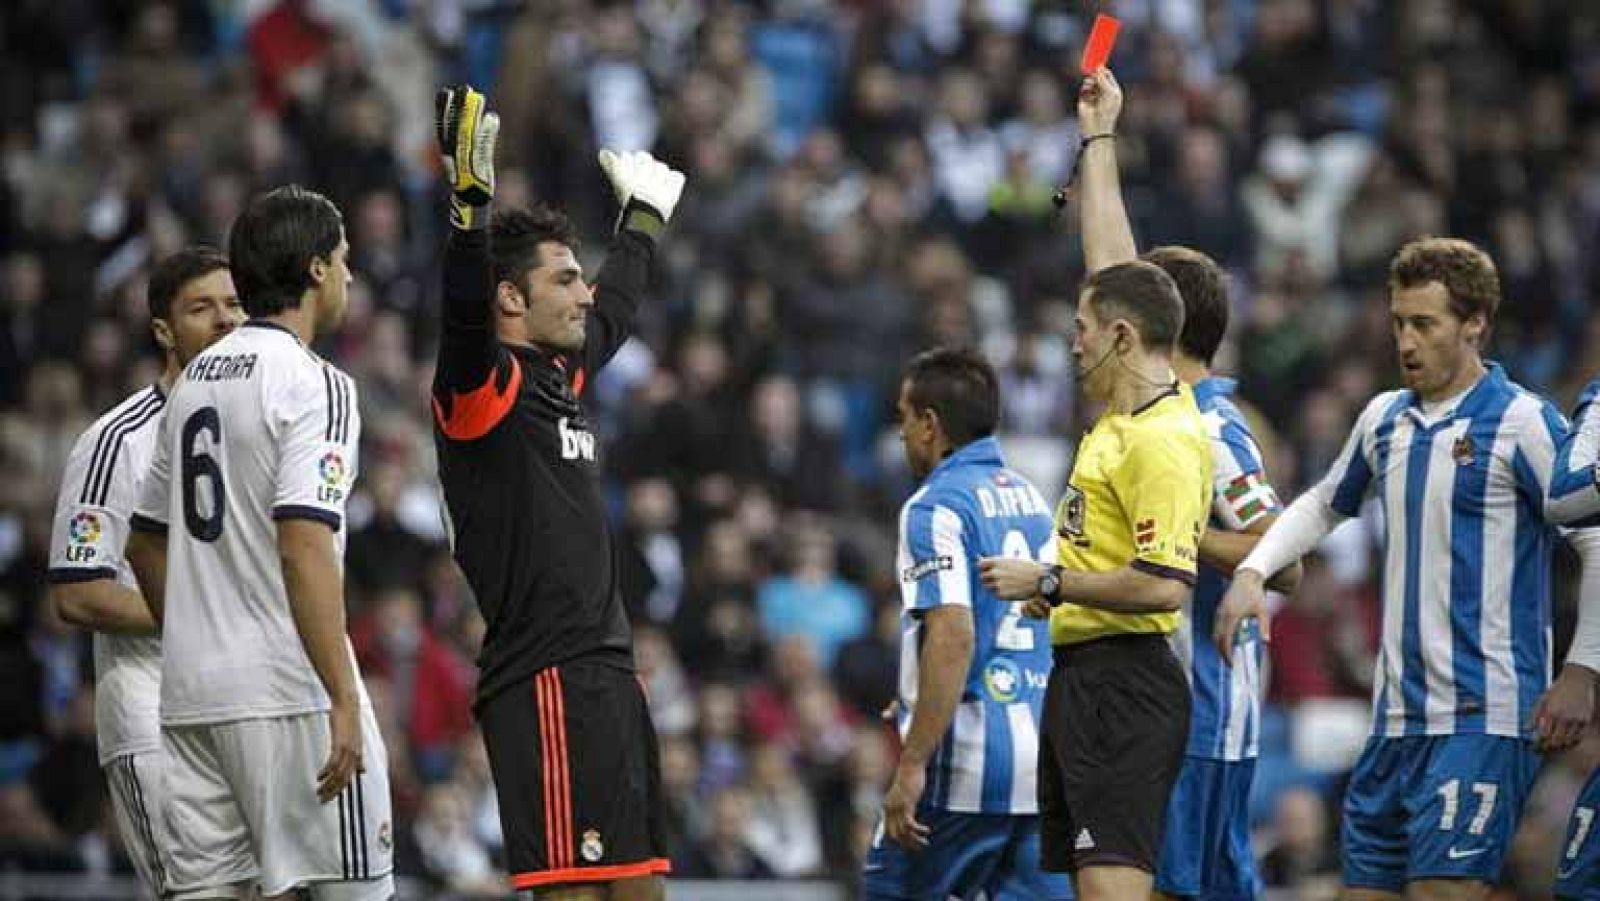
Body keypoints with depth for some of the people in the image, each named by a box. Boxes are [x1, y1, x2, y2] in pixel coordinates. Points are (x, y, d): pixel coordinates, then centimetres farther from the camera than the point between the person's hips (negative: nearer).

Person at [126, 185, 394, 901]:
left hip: (190, 697, 8)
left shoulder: (195, 379, 15)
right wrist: (343, 700, -21)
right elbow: (305, 547, -20)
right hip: (286, 690, -8)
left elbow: (146, 545, 21)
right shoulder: (314, 385, -10)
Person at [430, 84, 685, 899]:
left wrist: (645, 219, 51)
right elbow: (463, 310, -27)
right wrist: (469, 196, -39)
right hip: (546, 683, -9)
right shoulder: (483, 385, -7)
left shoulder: (559, 375, 18)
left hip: (606, 676, 9)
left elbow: (613, 313, 38)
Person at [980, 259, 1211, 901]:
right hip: (1079, 675, 11)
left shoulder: (1162, 442, -18)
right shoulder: (1119, 418, 11)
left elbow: (1167, 585, -25)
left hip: (1122, 687, -11)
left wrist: (1049, 583, -18)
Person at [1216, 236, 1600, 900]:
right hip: (1395, 717, 7)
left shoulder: (1523, 423, -7)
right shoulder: (1386, 418, 14)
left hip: (1483, 717, -7)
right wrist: (1251, 573, 15)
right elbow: (1324, 504, 31)